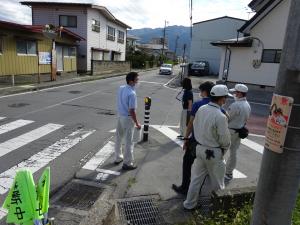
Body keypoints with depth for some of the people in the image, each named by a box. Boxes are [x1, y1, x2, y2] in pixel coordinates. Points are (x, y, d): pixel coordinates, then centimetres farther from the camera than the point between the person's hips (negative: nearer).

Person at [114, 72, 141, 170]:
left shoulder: (121, 88, -1)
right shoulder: (132, 93, -25)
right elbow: (132, 111, -24)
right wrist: (137, 123, -14)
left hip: (120, 115, 8)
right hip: (127, 118, -8)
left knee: (118, 138, 20)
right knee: (128, 141, 4)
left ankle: (118, 157, 37)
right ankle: (127, 163, 15)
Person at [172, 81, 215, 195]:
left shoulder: (197, 104, -13)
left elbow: (191, 124, -13)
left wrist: (186, 138, -4)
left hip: (196, 140, -4)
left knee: (187, 164, 13)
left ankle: (184, 188, 21)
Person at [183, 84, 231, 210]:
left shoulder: (201, 109, -5)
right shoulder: (220, 116, -25)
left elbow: (195, 126, 5)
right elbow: (225, 139, -16)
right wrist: (224, 148, 4)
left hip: (199, 148, 6)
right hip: (213, 152, -6)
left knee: (196, 178, 18)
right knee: (217, 182, 16)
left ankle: (189, 204, 30)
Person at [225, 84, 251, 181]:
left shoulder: (235, 105, -22)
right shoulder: (248, 105, 5)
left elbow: (226, 118, -16)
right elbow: (245, 119, 11)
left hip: (230, 131, -8)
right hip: (240, 132, 8)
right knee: (233, 152, 15)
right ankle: (229, 173, 25)